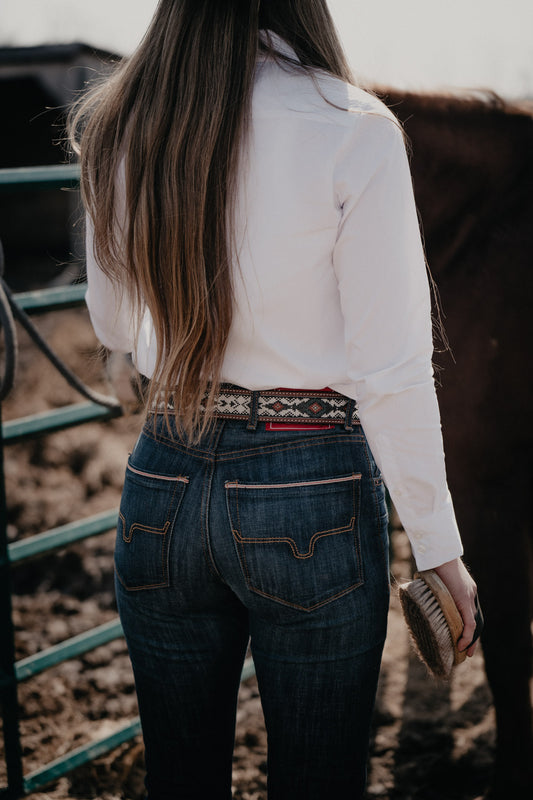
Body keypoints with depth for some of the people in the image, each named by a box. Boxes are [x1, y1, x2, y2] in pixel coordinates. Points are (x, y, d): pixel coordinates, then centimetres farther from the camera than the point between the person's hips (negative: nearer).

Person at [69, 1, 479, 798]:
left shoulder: (116, 129, 0)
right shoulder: (352, 132, -14)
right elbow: (391, 372, -13)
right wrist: (441, 550, -4)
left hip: (164, 482, 4)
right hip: (313, 496, -4)